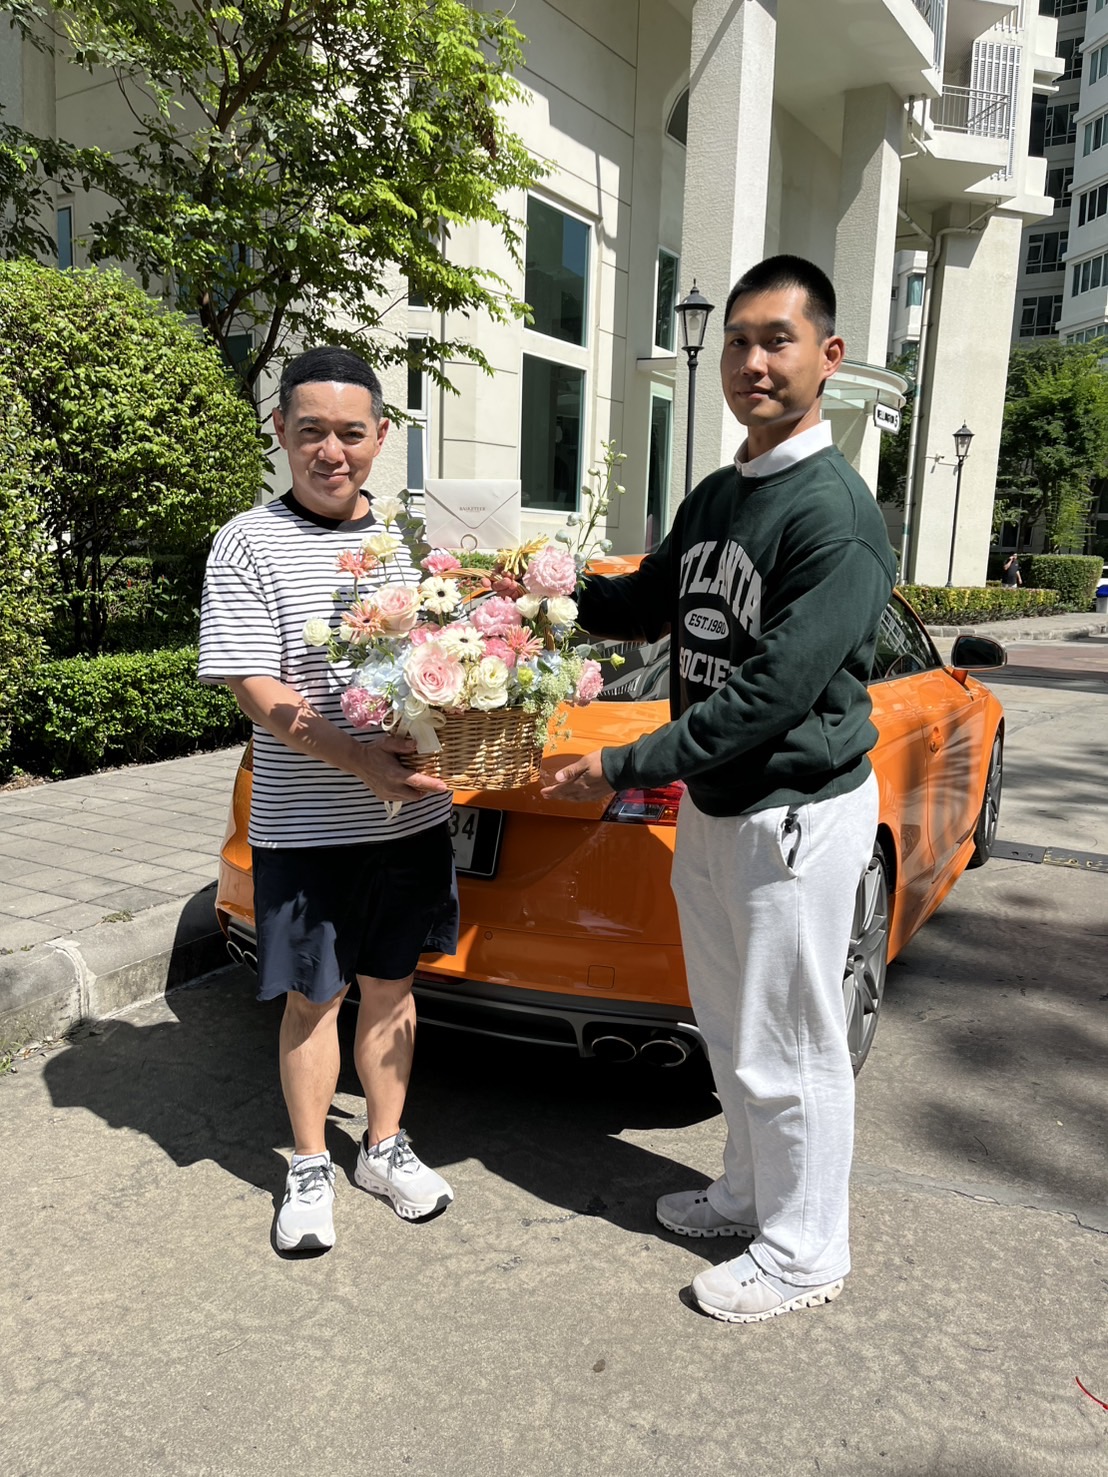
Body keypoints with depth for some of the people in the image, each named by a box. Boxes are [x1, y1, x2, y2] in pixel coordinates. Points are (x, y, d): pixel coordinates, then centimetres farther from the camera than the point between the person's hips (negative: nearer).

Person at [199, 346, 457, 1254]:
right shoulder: (250, 544, -7)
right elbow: (256, 692, -14)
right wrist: (360, 760, -27)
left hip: (412, 816, 4)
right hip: (306, 828, -4)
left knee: (391, 984, 16)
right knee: (314, 998, 9)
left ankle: (386, 1147, 34)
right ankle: (311, 1168, 30)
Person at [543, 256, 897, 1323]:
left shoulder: (835, 515, -19)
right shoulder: (714, 498, 9)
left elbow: (769, 694, -25)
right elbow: (647, 603, 20)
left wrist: (622, 769, -21)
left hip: (798, 811, -8)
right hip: (711, 804, 8)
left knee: (789, 1050, 7)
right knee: (729, 1031, 21)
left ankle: (803, 1253, 28)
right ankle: (750, 1192, 43)